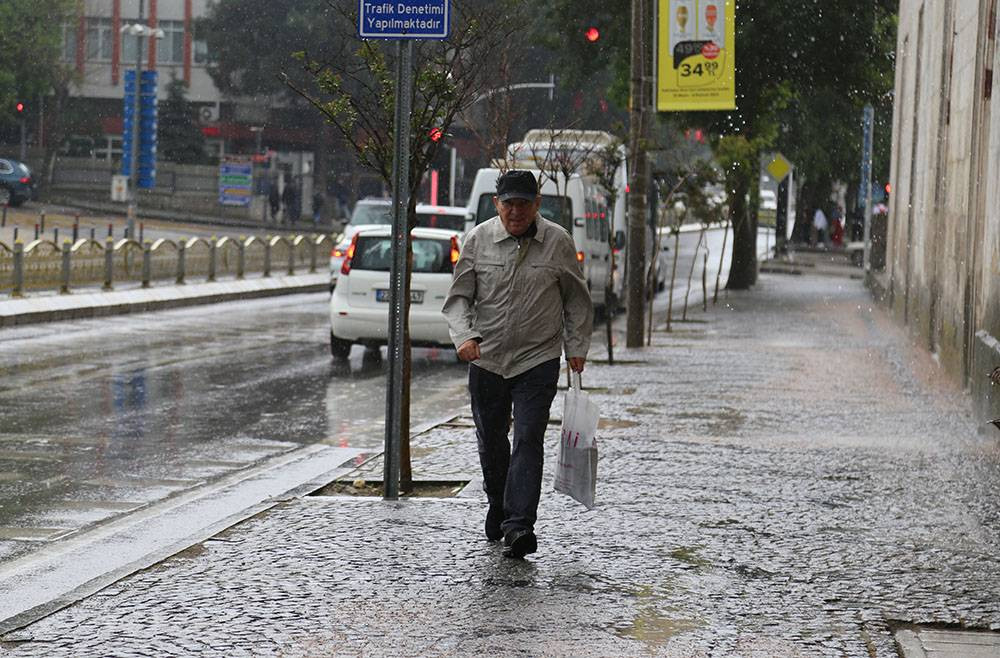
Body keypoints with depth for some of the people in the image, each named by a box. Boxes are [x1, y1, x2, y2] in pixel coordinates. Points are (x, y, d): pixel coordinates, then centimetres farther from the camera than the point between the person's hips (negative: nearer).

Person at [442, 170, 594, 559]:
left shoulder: (558, 242, -2)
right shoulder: (478, 240, -2)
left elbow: (576, 299, 9)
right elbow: (459, 297, 0)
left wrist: (577, 347, 5)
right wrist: (464, 336, -17)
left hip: (538, 359, -2)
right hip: (487, 359, 2)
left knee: (528, 439, -13)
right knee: (491, 440, 13)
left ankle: (519, 525, -18)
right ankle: (498, 505, 37)